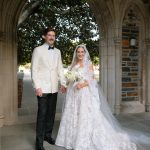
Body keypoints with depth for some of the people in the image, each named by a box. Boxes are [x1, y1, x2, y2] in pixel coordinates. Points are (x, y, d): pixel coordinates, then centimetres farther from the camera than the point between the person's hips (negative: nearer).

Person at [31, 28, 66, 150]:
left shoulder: (57, 51, 12)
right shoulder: (38, 50, -2)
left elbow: (60, 68, 13)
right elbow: (34, 69, -6)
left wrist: (63, 83, 5)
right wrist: (37, 87, -13)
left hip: (54, 88, 5)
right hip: (43, 88, -5)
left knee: (51, 113, 12)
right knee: (42, 114, -3)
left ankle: (48, 134, 29)